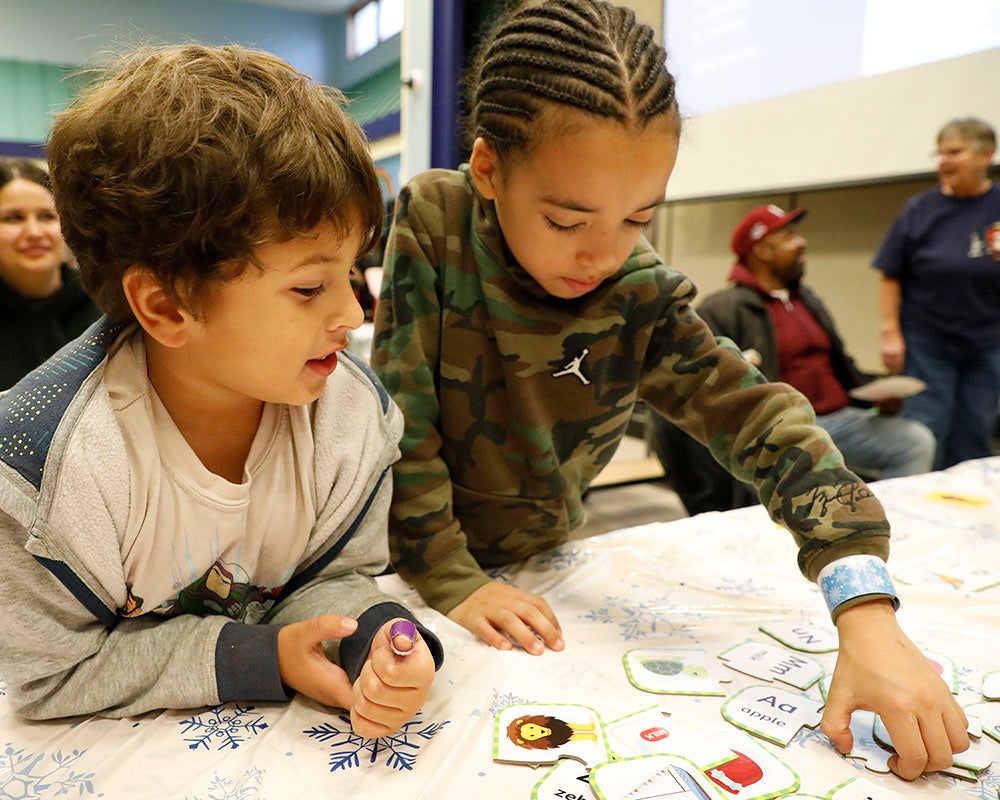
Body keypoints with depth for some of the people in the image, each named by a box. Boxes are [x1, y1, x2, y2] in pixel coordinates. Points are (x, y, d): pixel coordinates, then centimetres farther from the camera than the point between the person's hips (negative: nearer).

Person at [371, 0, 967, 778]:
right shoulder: (432, 226, -22)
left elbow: (764, 420, -22)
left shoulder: (641, 296, -17)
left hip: (541, 563, 2)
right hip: (417, 564, -1)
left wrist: (869, 618, -32)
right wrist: (454, 583, -22)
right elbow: (400, 420, -21)